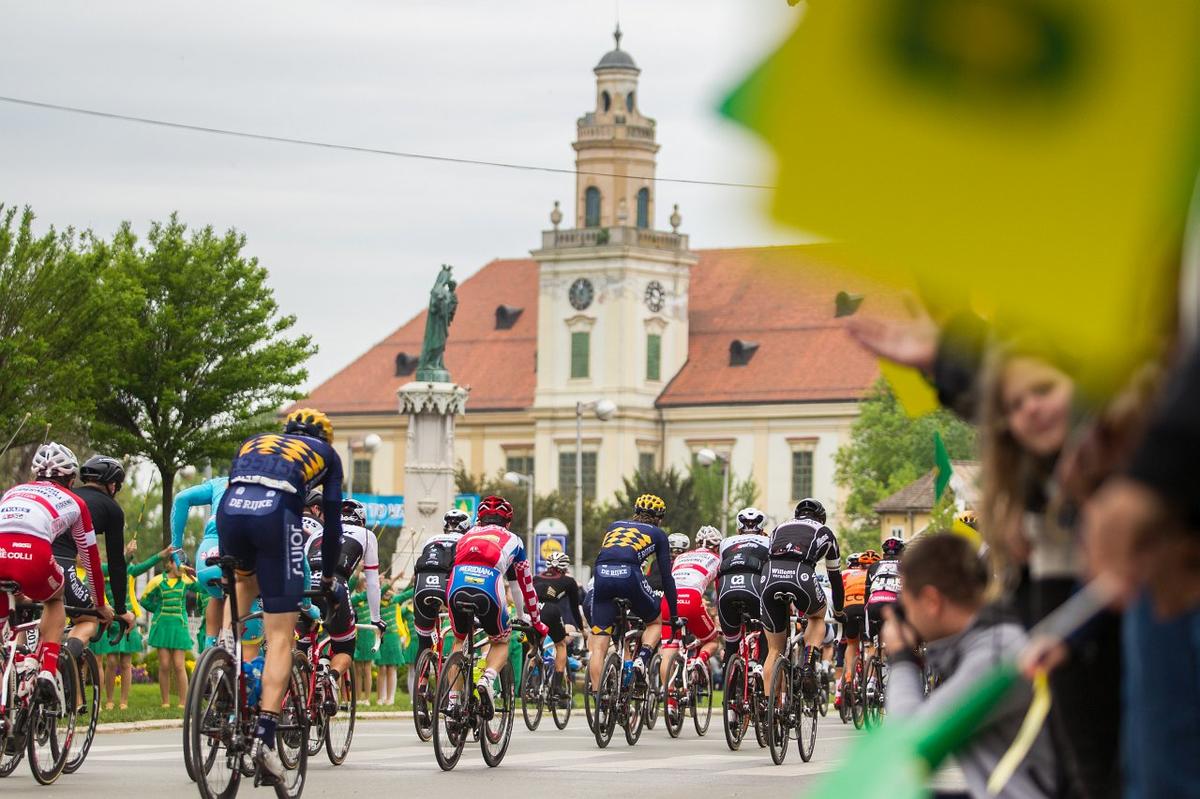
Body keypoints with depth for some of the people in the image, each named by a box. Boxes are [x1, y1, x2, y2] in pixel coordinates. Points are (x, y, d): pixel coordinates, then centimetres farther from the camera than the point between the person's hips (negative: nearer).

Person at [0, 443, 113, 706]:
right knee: (55, 599, 31)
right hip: (33, 555, -2)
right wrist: (101, 605, 50)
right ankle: (48, 670, 13)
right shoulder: (74, 503, 30)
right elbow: (91, 559, 36)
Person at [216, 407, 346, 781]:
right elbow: (332, 520, 28)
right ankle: (264, 734, -14)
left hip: (230, 509, 3)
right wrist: (329, 575, 38)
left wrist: (225, 561, 45)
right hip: (276, 513, -3)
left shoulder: (253, 441, 37)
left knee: (245, 577, 39)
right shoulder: (325, 453, 30)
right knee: (280, 636, 0)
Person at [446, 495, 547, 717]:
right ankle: (487, 680, -6)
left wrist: (452, 608, 57)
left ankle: (452, 699, 18)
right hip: (488, 591, -2)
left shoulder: (467, 535, 34)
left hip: (457, 590, 2)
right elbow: (525, 584, 35)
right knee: (501, 641, 24)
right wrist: (536, 621, 47)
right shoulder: (512, 540, 29)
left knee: (459, 640, 29)